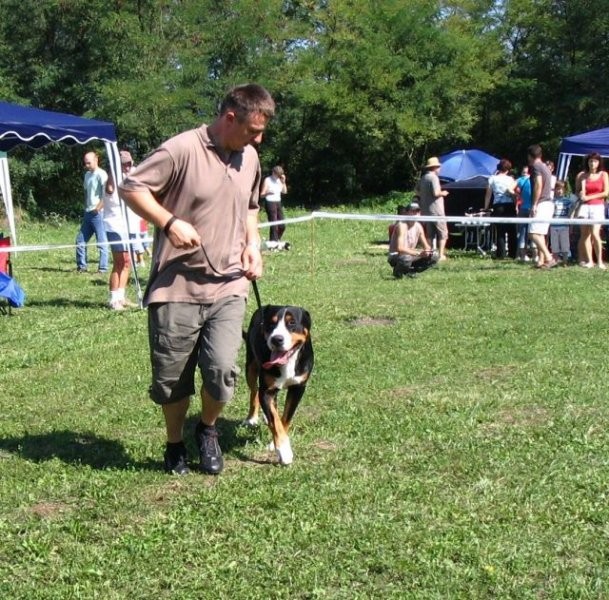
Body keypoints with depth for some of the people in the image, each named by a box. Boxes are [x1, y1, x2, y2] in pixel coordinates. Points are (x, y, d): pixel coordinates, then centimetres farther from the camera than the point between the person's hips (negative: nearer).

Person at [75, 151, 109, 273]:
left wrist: (98, 208, -18)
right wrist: (86, 206, 13)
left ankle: (103, 268, 1)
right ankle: (81, 266, 18)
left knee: (102, 242, -3)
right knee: (80, 240, 9)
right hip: (88, 213, 9)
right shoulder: (87, 174, 16)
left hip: (98, 213, -9)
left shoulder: (101, 175, -10)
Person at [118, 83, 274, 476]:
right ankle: (175, 445, 31)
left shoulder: (250, 158, 9)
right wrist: (170, 222, -21)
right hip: (177, 286, -4)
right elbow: (132, 188, -9)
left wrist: (252, 243, 11)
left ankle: (208, 430, 20)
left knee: (222, 368, -10)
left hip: (227, 286, 4)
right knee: (172, 376, 6)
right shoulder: (181, 150, -12)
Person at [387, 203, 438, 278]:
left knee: (434, 258, -3)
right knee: (406, 258, -41)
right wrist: (418, 253, -37)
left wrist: (428, 251, -19)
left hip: (410, 254, 7)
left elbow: (426, 246, 7)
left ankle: (411, 271, 10)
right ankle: (397, 271, -7)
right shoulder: (402, 225, -21)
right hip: (395, 256, -7)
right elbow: (400, 248, -31)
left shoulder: (418, 226, 1)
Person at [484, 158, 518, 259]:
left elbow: (488, 195, 5)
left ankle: (501, 254, -3)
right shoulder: (510, 179, 2)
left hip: (497, 206, 1)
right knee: (512, 231, 6)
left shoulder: (492, 179, 5)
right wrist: (516, 206, 6)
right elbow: (513, 194, -4)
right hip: (509, 206, -1)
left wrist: (486, 208, 10)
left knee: (500, 232, 2)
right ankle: (513, 253, 6)